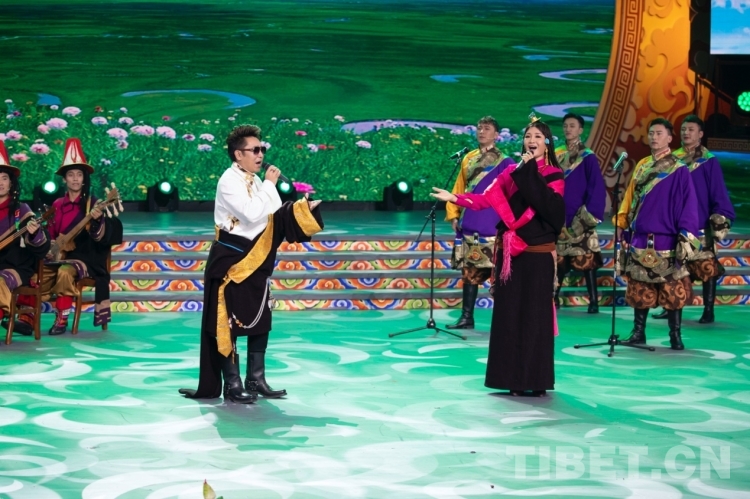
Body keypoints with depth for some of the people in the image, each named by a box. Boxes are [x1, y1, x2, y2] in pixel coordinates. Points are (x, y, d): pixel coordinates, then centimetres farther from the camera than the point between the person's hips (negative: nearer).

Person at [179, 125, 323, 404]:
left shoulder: (255, 181, 11)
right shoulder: (229, 181, -15)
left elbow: (275, 217, 10)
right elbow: (253, 215, -26)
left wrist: (303, 210, -5)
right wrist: (270, 185, -17)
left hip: (256, 261, 9)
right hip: (230, 261, -9)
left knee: (260, 320, 11)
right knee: (229, 323, -3)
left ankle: (256, 381, 19)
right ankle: (232, 386, 2)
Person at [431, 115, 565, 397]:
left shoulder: (554, 176, 2)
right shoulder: (512, 172, 11)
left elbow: (548, 204, -18)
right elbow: (485, 199, 1)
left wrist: (529, 172, -15)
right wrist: (454, 198, -10)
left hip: (538, 254, -3)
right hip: (510, 253, 3)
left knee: (536, 315, -4)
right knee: (509, 314, 2)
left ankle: (538, 379, 1)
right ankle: (513, 378, 7)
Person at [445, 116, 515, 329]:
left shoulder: (503, 162, -1)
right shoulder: (468, 158, 14)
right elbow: (459, 189, 16)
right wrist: (453, 214, 8)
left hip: (491, 227, -5)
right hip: (468, 226, 5)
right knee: (469, 272, 8)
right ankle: (466, 317, 12)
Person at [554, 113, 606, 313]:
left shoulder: (588, 157, -4)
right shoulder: (557, 155, 12)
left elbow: (597, 188, -8)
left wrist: (589, 214, -15)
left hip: (578, 218, -5)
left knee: (585, 259, -7)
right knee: (557, 259, 8)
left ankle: (593, 301, -4)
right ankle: (553, 298, 17)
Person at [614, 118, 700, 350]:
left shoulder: (679, 170, -4)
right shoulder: (642, 166, 12)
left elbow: (688, 206, -7)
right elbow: (630, 198, 15)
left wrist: (686, 238, -13)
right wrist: (622, 225, 9)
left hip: (667, 240, -5)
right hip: (640, 240, 5)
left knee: (672, 290, -2)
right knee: (639, 289, 7)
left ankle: (675, 335, 4)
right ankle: (638, 332, 16)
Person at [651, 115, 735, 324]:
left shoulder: (709, 161, -3)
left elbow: (718, 193, -4)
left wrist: (720, 220, -11)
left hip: (700, 226, -5)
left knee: (706, 268, -4)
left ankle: (708, 311, 2)